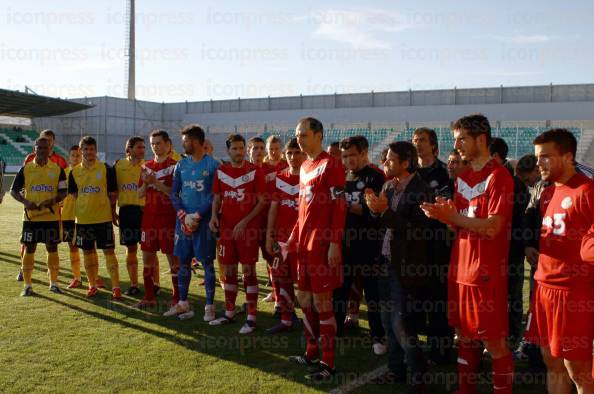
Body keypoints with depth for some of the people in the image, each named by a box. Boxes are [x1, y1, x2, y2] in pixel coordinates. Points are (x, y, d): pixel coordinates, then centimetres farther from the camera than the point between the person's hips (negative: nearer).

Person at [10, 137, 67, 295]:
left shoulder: (57, 169, 3)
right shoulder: (26, 169, 3)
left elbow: (63, 192, 2)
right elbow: (14, 190, 5)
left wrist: (52, 201, -18)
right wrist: (25, 202, -14)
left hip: (51, 216, 0)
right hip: (30, 216, 0)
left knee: (52, 248, 5)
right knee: (29, 249, 3)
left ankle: (53, 284, 17)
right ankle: (27, 285, 14)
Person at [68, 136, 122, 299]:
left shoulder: (106, 169, -3)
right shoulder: (75, 172, 6)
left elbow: (112, 193, 1)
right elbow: (74, 194, 13)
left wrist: (112, 212, 2)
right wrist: (85, 206, 6)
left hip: (104, 218, -3)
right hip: (83, 219, 3)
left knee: (109, 251, -3)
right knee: (88, 251, 11)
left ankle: (116, 286, 1)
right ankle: (92, 285, 24)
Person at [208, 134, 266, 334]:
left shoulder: (255, 171, -6)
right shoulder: (221, 172, 7)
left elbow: (261, 201, -6)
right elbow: (217, 198, 14)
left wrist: (244, 221, -15)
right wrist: (214, 215, -4)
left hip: (248, 228, -4)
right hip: (226, 228, 5)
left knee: (248, 270, -2)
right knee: (228, 270, 11)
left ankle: (251, 318, 6)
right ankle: (229, 313, 25)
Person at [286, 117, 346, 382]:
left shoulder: (331, 165, -10)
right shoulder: (304, 167, 16)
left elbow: (340, 208, -15)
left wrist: (335, 245, -19)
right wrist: (293, 238, 18)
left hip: (322, 243, -8)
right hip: (304, 241, 9)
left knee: (322, 302, -3)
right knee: (304, 298, 14)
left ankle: (328, 364, 8)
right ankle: (312, 353, 28)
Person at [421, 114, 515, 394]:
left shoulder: (498, 176, -10)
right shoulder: (463, 177, 13)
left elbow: (492, 227, -17)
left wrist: (451, 216, -17)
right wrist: (446, 214, -5)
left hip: (487, 273, -7)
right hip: (460, 269, 7)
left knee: (494, 342, 1)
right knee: (465, 336, 16)